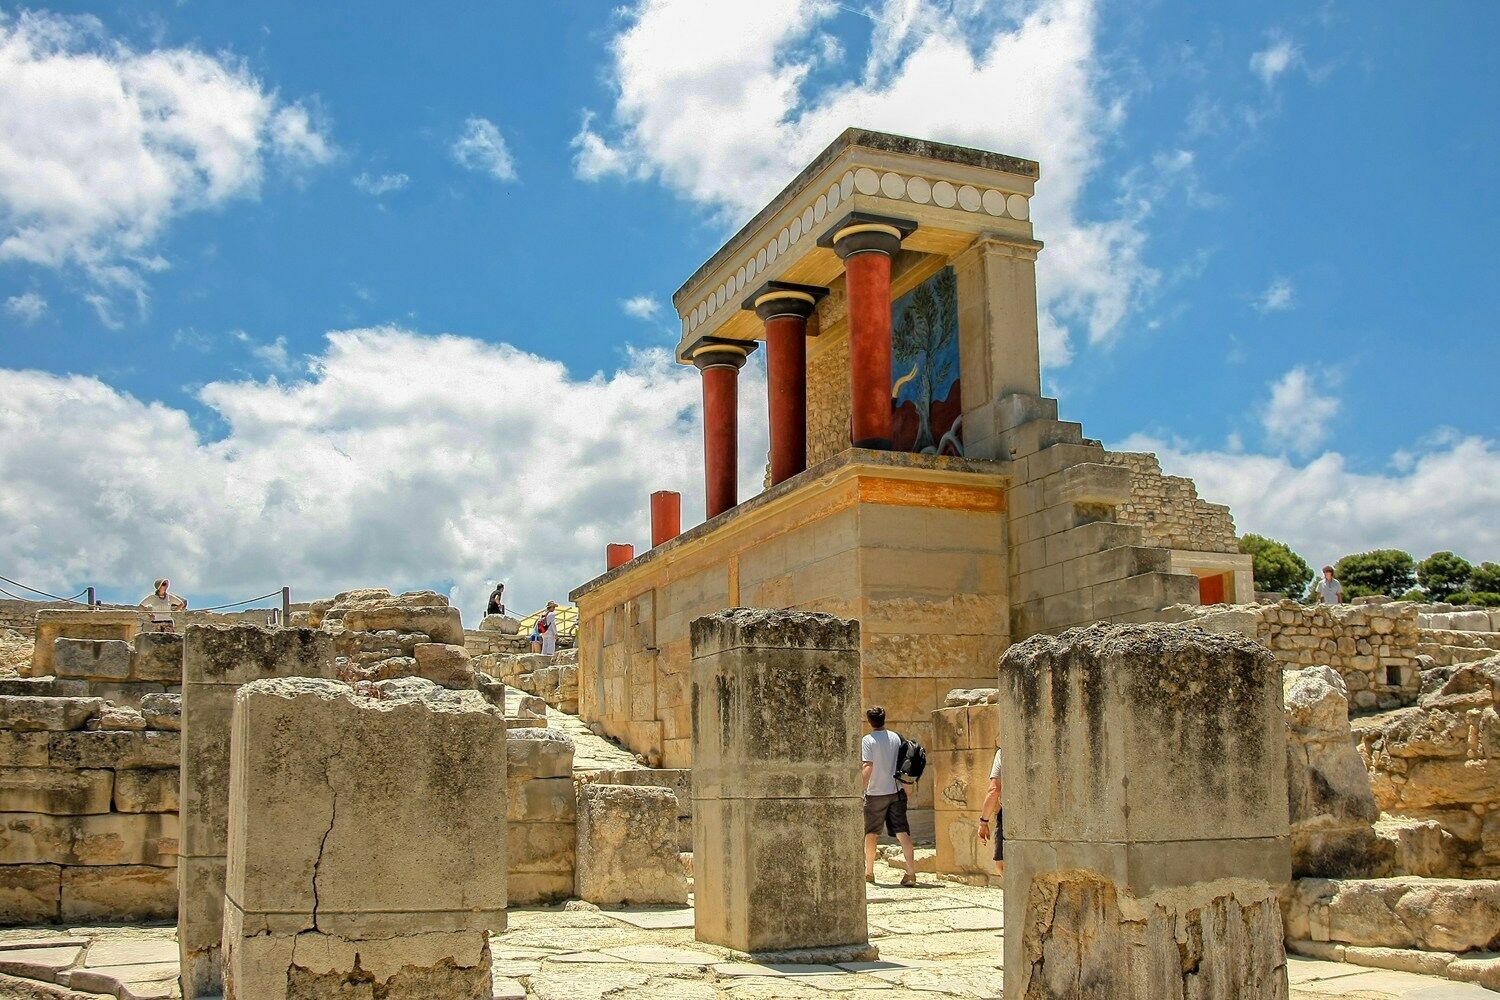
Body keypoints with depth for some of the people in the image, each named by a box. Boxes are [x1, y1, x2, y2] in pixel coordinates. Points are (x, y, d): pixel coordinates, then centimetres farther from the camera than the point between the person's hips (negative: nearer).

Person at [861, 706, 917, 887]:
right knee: (902, 832, -1)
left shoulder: (868, 740, -9)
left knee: (870, 833, 14)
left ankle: (869, 872, 23)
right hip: (896, 790, 3)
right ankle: (911, 872, -13)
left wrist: (861, 787, -13)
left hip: (876, 792, -3)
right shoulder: (896, 737, 5)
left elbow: (868, 767, -17)